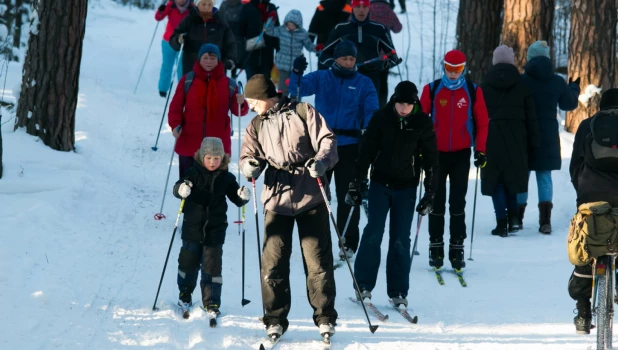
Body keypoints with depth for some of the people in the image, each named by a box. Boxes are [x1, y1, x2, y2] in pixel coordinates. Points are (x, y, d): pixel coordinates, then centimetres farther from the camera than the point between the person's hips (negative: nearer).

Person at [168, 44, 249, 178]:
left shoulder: (228, 84, 4)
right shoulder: (187, 80, 2)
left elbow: (237, 111, 6)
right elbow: (176, 106, 3)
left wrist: (241, 104, -16)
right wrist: (175, 125, -10)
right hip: (189, 142, 0)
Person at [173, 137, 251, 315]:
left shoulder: (226, 178, 1)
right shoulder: (194, 173, -6)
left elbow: (236, 199, 6)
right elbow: (178, 188, -17)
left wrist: (243, 197, -17)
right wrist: (181, 189, -41)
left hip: (215, 230, 0)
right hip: (192, 228, 0)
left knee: (212, 266, -1)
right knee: (188, 263, 10)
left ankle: (211, 302, 6)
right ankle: (184, 296, 30)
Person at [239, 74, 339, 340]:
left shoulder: (302, 112, 2)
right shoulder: (256, 126, 13)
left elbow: (327, 140, -4)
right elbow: (247, 159, 9)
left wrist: (321, 161, -24)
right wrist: (251, 166, -16)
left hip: (310, 196, -3)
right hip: (277, 199, 3)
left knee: (318, 259, -1)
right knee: (273, 261, -2)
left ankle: (325, 318, 11)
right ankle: (275, 320, 8)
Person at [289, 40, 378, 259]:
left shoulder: (364, 83, 5)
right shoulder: (321, 78, 8)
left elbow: (371, 111, -5)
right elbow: (298, 89, -2)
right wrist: (297, 73, -23)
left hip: (350, 146, -1)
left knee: (347, 196, 1)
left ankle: (348, 243, 8)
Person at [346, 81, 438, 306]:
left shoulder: (423, 123, -4)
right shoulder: (381, 118, -5)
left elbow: (431, 160, 2)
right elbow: (366, 151, 0)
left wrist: (430, 193, 0)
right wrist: (356, 183, -3)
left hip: (406, 188, 0)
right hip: (380, 184, 0)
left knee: (400, 240, 0)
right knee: (373, 234, -8)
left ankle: (398, 291, 7)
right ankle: (363, 285, 1)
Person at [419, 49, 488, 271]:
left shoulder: (473, 91, 0)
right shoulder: (431, 90, 0)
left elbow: (482, 122, 4)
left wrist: (480, 150, -1)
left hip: (461, 154, 0)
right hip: (436, 153, 0)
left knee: (457, 202, 1)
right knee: (437, 202, 5)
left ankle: (457, 248, 5)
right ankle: (436, 247, 11)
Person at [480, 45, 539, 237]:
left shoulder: (485, 86, 0)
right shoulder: (521, 85, 3)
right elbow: (530, 116, 5)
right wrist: (532, 143, 9)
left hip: (492, 137, -1)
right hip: (515, 137, 2)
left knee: (495, 180, 3)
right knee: (511, 177, 17)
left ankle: (502, 223, -4)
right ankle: (513, 217, 10)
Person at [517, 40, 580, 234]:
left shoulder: (522, 80, -11)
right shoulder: (557, 81, -1)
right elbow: (569, 104, 12)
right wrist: (573, 88, 31)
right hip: (548, 134, 2)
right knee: (544, 176, 7)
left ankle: (517, 218, 15)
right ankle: (545, 221, -2)